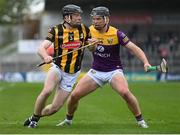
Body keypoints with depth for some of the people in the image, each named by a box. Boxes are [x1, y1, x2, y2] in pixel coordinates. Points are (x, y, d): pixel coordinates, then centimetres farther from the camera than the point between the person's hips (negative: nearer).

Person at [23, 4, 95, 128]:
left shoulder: (84, 29, -3)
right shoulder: (56, 30, -10)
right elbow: (41, 48, -19)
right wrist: (46, 56, -43)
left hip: (71, 75, 2)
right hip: (57, 68, -2)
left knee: (55, 108, -2)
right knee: (47, 91, -31)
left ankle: (34, 118, 25)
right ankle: (35, 117, -8)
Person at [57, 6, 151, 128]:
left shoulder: (116, 34, -14)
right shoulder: (90, 31, -3)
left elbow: (134, 48, -17)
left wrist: (145, 62, -30)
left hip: (114, 71, -4)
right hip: (95, 72, 4)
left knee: (125, 92, -32)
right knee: (74, 95, -4)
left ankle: (140, 120, -15)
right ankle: (68, 119, 24)